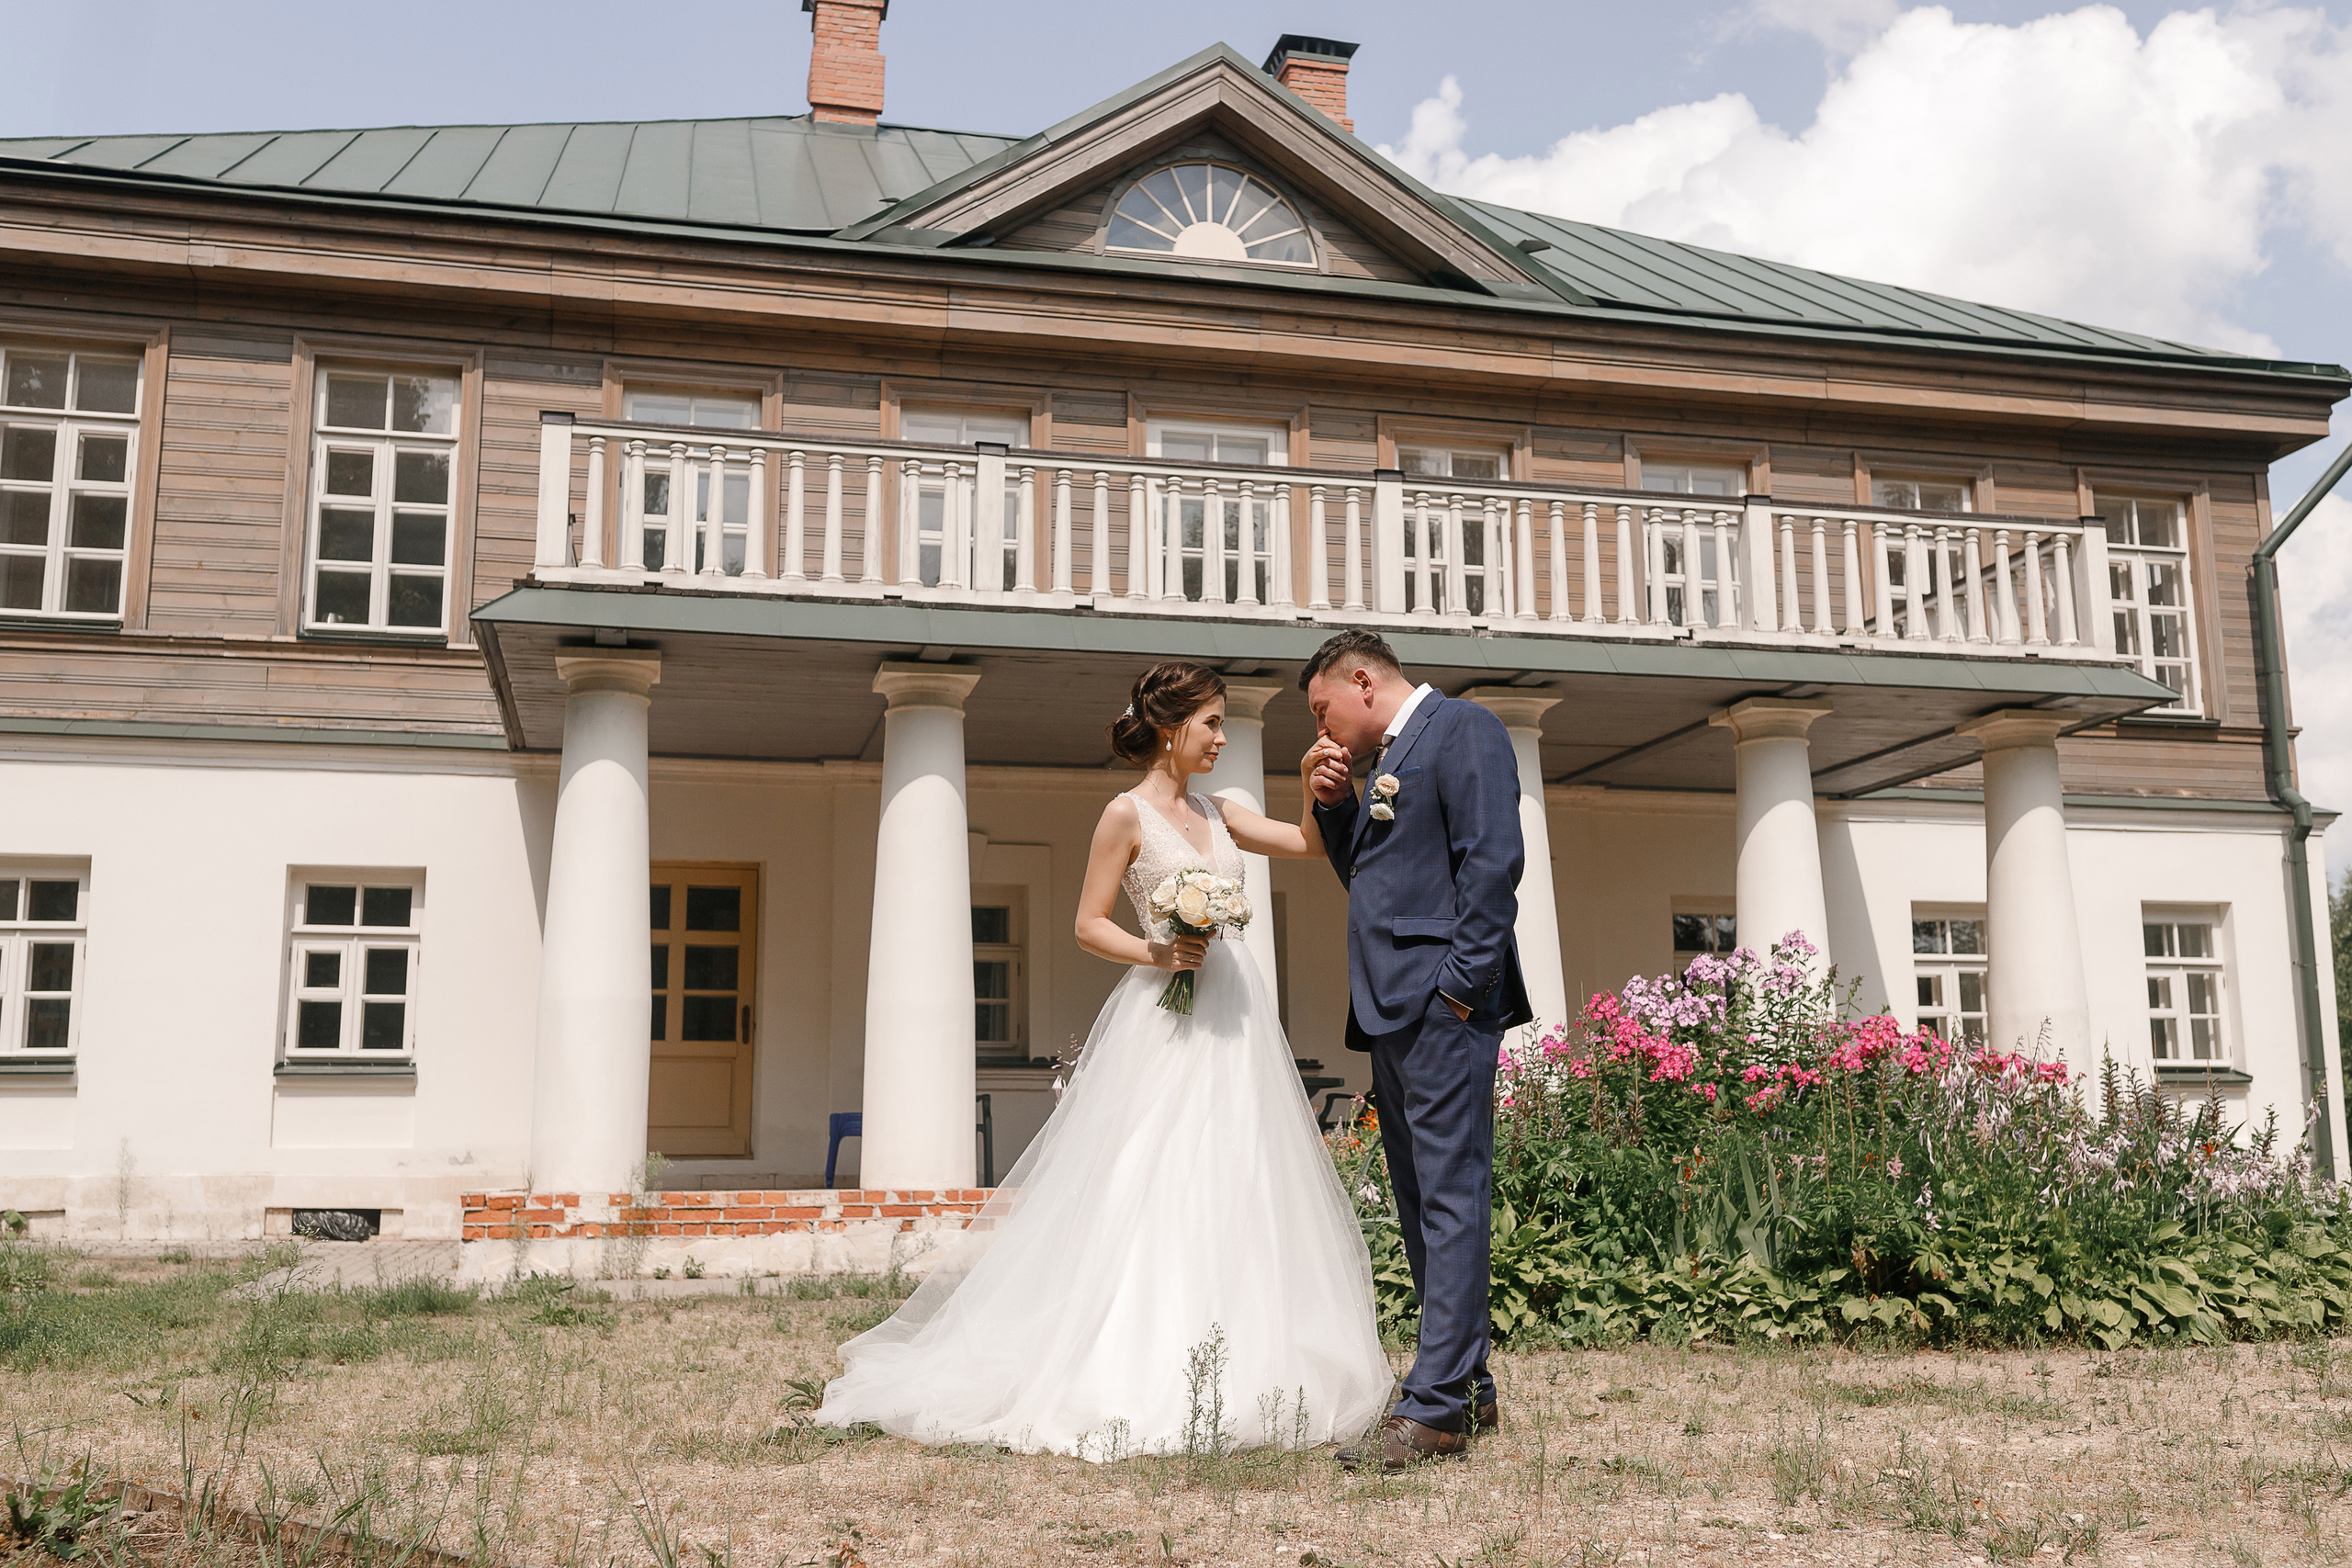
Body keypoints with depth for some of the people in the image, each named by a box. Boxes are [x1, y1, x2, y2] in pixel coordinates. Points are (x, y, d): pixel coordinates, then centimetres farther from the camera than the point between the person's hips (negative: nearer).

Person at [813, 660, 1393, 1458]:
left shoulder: (1216, 813, 14)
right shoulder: (1127, 814, -5)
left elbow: (1311, 844, 15)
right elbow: (1089, 925, -5)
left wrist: (1318, 786, -1)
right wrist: (1157, 953, -19)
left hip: (1234, 1018, 7)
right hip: (1164, 1022, -7)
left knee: (1234, 1195, 6)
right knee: (1149, 1194, -7)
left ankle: (1231, 1379, 14)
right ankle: (1132, 1383, 0)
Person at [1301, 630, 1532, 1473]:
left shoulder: (1464, 728, -4)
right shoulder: (1386, 761, 23)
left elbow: (1493, 859, -15)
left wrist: (1462, 984, -19)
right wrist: (1332, 805, 12)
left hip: (1441, 1004, -10)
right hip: (1392, 1011, 10)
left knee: (1451, 1198, -9)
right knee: (1421, 1203, 12)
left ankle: (1435, 1409, -8)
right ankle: (1468, 1386, 21)